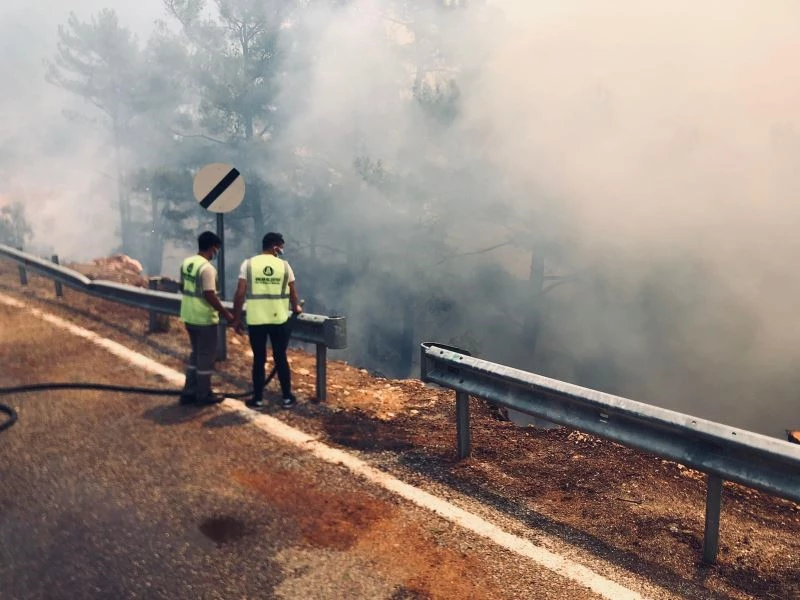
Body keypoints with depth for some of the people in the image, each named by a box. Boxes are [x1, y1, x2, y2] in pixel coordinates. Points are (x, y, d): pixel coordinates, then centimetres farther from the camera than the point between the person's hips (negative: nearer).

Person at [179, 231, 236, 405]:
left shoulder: (186, 263, 7)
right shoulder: (207, 268, -20)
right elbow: (209, 295, -23)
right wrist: (226, 313, -16)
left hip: (189, 317, 9)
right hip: (205, 319, -9)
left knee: (196, 354, 18)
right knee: (206, 356, 3)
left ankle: (189, 392, 22)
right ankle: (204, 395, 12)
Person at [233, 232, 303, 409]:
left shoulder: (249, 264, -3)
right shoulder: (284, 265, 1)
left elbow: (240, 293, -7)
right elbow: (292, 293, 9)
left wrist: (237, 318, 2)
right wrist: (296, 307, 30)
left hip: (256, 320, 0)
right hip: (279, 319, 1)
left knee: (259, 359, 9)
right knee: (281, 358, 10)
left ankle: (258, 399, 16)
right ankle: (287, 398, 17)